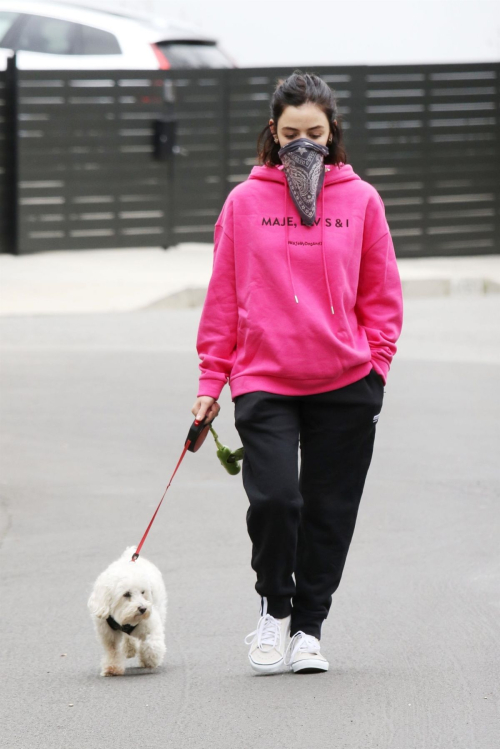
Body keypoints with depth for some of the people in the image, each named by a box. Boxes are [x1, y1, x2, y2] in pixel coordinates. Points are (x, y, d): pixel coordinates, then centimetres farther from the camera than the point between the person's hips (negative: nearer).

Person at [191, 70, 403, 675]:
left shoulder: (360, 199, 4)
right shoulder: (244, 202, 3)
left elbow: (381, 295, 10)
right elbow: (223, 297, 7)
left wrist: (375, 364, 0)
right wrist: (210, 381, 5)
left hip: (345, 385, 1)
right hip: (263, 379, -1)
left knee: (329, 511, 5)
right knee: (274, 496, -16)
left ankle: (307, 627, 21)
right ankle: (274, 606, 9)